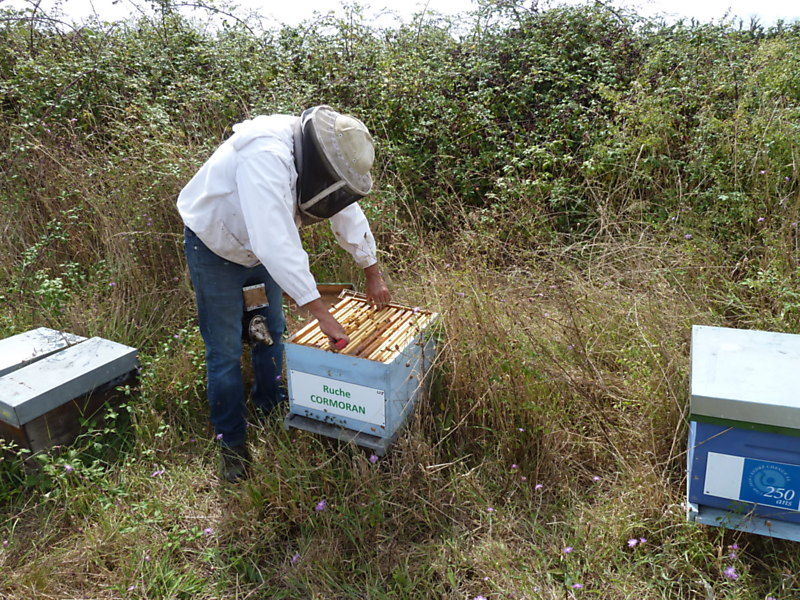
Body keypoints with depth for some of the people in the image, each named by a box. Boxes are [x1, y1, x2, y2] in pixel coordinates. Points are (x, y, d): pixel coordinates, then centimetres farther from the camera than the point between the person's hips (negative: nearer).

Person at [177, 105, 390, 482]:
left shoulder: (316, 160, -12)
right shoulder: (266, 159, -38)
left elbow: (347, 214, 2)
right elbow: (277, 243, -45)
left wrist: (373, 274, 7)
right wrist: (321, 314, -42)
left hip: (261, 249, 7)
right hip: (215, 248, -7)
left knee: (271, 333, 16)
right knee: (226, 351, -1)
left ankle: (271, 408, 38)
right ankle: (231, 442, 15)